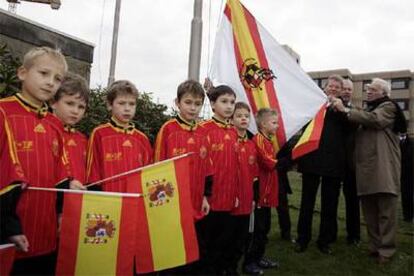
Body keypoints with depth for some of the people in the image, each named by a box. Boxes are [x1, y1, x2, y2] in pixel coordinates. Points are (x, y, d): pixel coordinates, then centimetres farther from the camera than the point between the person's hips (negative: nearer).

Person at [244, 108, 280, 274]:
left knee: (265, 226, 18)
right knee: (258, 228, 0)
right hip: (261, 191, -9)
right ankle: (249, 262, 13)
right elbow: (268, 163, -21)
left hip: (268, 191, 9)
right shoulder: (258, 139, -15)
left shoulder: (268, 140, 15)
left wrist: (277, 162, -2)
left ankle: (259, 257, 31)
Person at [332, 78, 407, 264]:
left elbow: (374, 119, -18)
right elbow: (358, 133, 21)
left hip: (383, 167, -7)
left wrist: (346, 110, -15)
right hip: (366, 167, 7)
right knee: (369, 211, 10)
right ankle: (375, 245, 21)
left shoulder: (388, 107, 2)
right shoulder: (367, 110, 23)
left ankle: (386, 249, 7)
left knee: (385, 211, -3)